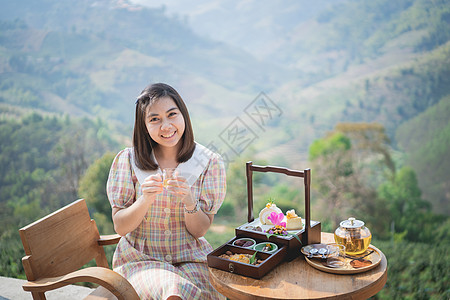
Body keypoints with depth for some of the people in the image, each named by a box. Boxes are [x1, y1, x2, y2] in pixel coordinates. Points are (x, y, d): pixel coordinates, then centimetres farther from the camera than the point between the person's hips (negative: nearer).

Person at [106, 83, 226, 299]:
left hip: (191, 259, 2)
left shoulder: (209, 163, -2)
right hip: (141, 259, -1)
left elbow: (200, 230, -2)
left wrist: (189, 201, -22)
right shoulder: (128, 160, -4)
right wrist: (145, 200, -22)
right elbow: (120, 227, -3)